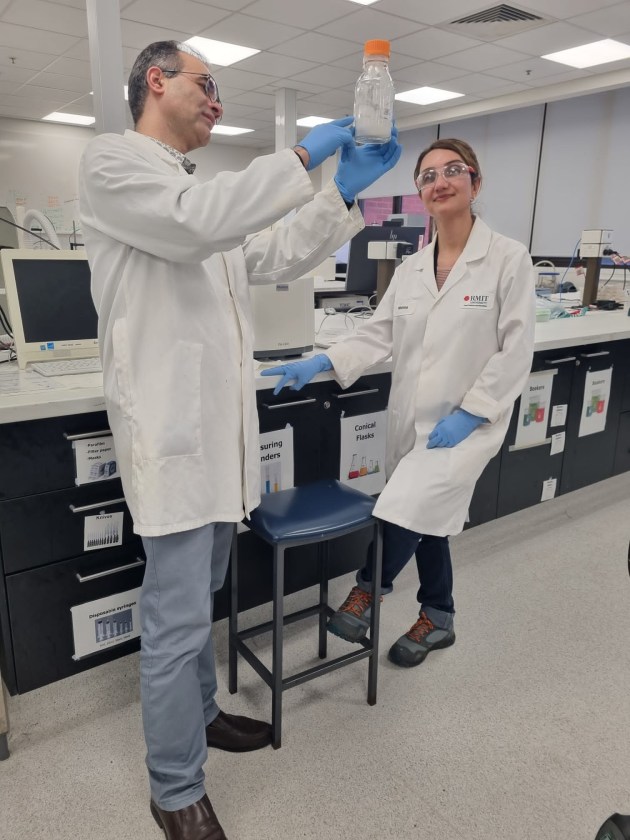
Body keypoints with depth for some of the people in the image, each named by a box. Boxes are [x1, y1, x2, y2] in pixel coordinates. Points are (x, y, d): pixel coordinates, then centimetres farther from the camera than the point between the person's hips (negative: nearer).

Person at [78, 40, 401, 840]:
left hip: (216, 421, 9)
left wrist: (344, 192, 7)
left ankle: (197, 712, 42)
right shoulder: (112, 159, -5)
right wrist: (301, 157, -14)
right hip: (170, 425, -9)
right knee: (178, 616, 0)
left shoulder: (202, 189, 20)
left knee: (198, 597, 21)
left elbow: (275, 258, 17)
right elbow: (195, 224, -24)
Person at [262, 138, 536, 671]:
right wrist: (321, 363, -12)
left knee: (409, 506, -20)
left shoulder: (508, 258, -8)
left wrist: (469, 412, -18)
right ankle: (437, 619, 35)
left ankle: (368, 588, 9)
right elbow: (378, 336, 2)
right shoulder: (411, 268, 7)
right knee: (428, 515, 15)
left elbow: (516, 350, -12)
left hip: (468, 421, -5)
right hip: (411, 418, 5)